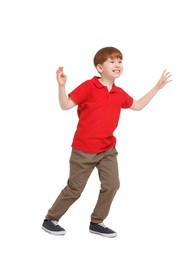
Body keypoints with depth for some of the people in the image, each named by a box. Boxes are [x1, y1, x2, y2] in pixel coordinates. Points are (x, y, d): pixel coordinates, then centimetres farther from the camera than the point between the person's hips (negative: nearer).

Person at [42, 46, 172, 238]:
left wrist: (157, 87, 19)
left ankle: (96, 223, 16)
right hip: (83, 150, -6)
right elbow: (66, 105, -16)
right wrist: (61, 86, -32)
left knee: (112, 185, -4)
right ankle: (50, 220, 23)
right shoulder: (89, 87, -14)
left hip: (107, 149, 6)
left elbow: (138, 105, 20)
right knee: (74, 189, 4)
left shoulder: (119, 93, 5)